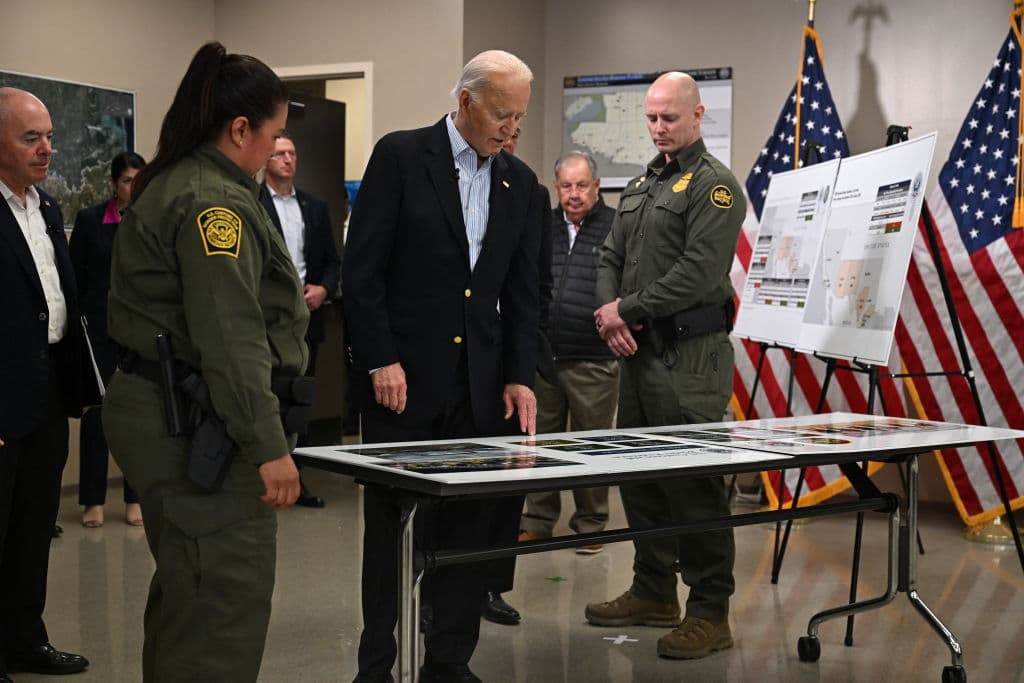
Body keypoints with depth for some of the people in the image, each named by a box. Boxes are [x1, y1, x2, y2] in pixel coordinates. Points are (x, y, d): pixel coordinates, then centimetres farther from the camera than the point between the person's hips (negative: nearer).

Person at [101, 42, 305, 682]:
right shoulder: (214, 202, -16)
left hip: (161, 413, 11)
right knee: (229, 601, -8)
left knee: (185, 593, 18)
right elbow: (230, 341, -22)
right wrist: (269, 445, -21)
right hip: (200, 426, -11)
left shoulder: (168, 189, 16)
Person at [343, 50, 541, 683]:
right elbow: (362, 268, -7)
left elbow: (523, 292, 10)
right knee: (392, 528, 6)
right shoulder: (400, 156, -5)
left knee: (470, 527, 6)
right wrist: (381, 359, -12)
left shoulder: (520, 182, 9)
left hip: (479, 386, 4)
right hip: (402, 380, -4)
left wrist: (520, 376, 2)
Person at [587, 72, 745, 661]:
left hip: (690, 355, -9)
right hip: (638, 350, 9)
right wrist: (610, 313, -2)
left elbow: (698, 272, -18)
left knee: (693, 485, -6)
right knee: (639, 476, 14)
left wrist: (627, 309, -12)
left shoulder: (713, 184, -8)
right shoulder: (641, 186, 19)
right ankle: (654, 594, 27)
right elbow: (612, 258, 18)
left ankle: (711, 614, 3)